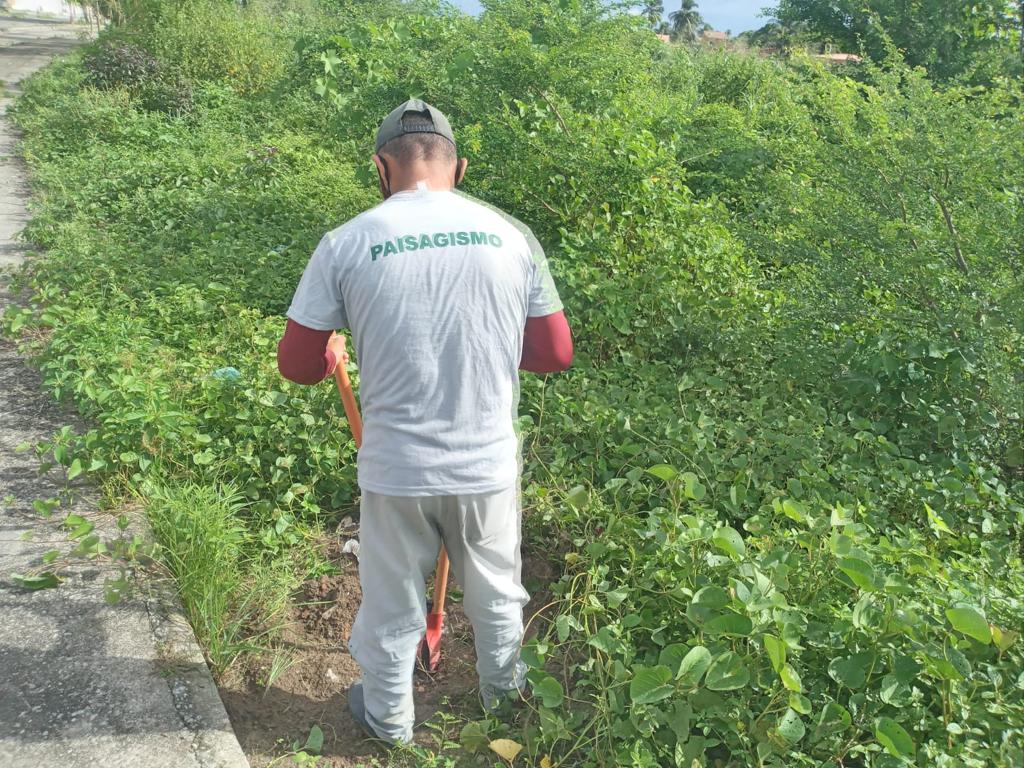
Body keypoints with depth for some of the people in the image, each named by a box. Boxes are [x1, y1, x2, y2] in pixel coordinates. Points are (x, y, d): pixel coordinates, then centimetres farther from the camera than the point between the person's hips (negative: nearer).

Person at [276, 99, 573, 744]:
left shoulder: (347, 244, -11)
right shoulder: (512, 235, -6)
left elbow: (296, 365, -4)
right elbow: (556, 354, 0)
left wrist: (334, 354, 18)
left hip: (396, 471, -1)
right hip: (490, 465, 2)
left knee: (392, 606, 22)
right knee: (496, 592, 27)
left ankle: (389, 718, 46)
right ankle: (503, 687, 52)